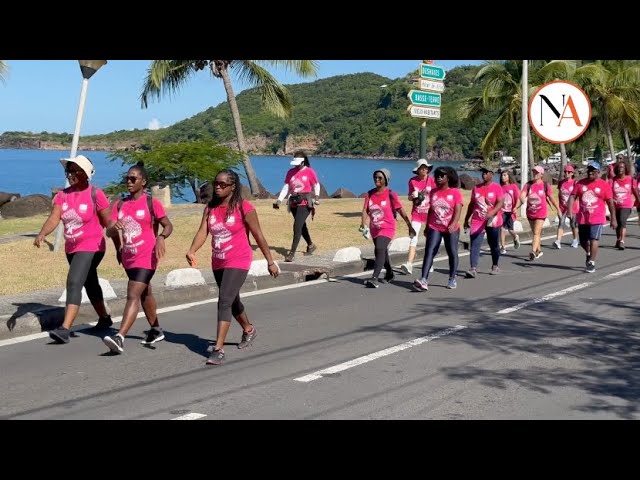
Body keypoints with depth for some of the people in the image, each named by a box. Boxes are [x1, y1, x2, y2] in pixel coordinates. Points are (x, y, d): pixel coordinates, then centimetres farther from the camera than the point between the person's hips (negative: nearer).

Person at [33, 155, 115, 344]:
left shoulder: (95, 194, -12)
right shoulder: (62, 195, 3)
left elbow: (108, 223, -8)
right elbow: (54, 218, -10)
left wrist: (118, 248, -3)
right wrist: (41, 235, -28)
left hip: (91, 247, -7)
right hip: (71, 248, 7)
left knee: (74, 282, -21)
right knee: (90, 284, 21)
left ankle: (65, 329, -26)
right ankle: (104, 318, 41)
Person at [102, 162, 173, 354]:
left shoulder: (151, 203, -6)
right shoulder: (120, 205, 7)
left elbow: (168, 225, 0)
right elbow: (109, 232, 2)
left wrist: (161, 238, -22)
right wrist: (115, 227, -22)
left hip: (146, 258, -7)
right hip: (129, 258, 7)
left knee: (133, 296, -17)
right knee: (145, 294, 22)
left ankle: (120, 338, -25)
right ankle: (156, 331, 38)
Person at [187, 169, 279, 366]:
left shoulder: (244, 208, -11)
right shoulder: (210, 208, 4)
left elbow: (258, 235, -7)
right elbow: (203, 231, -5)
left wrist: (270, 262, -3)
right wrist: (192, 251, -23)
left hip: (238, 262, -7)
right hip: (218, 263, 7)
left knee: (224, 301, -17)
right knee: (232, 301, 23)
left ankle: (218, 349, -17)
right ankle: (248, 330, 49)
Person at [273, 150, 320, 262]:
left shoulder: (310, 171, -4)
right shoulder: (290, 172, 8)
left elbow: (316, 186, 2)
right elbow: (286, 188, 7)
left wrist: (316, 196, -13)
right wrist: (279, 200, -2)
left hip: (305, 202, -6)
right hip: (294, 202, 6)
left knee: (297, 226, -15)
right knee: (301, 225, 19)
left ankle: (292, 253, -16)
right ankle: (310, 245, 42)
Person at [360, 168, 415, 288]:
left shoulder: (391, 195, -9)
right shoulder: (370, 194, 2)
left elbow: (401, 211, -6)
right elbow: (365, 210, -6)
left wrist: (410, 227, -4)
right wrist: (363, 223, -25)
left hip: (387, 229, -6)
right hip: (374, 229, 6)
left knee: (380, 250, -24)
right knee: (382, 252, 21)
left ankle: (374, 279, -33)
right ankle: (389, 274, 43)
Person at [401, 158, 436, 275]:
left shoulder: (432, 180, -2)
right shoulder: (412, 181, 1)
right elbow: (410, 197, 9)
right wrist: (413, 196, -11)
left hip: (429, 213, 0)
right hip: (416, 213, 0)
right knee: (413, 238, -10)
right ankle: (409, 264, -16)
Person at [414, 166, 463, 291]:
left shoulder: (455, 192, -5)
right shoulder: (433, 192, 8)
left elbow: (457, 211, -12)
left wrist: (453, 224, -27)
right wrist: (427, 226, 15)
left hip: (451, 229, -2)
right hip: (434, 228, 3)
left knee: (452, 253, 8)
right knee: (429, 252, -10)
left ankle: (452, 279, 24)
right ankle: (424, 280, -19)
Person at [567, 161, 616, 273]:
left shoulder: (604, 185, -3)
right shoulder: (580, 183, 5)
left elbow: (610, 202, -2)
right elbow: (572, 196, 0)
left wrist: (613, 219, -3)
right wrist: (570, 210, -17)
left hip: (597, 218, -4)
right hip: (582, 218, 4)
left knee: (594, 240, -11)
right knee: (583, 241, 13)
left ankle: (591, 263, -2)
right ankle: (589, 254, 43)